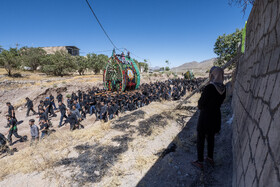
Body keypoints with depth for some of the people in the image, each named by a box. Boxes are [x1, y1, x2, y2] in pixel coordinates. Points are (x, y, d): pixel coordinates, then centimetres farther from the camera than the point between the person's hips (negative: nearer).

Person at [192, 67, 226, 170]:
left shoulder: (209, 88, -26)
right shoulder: (223, 88, -3)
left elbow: (201, 104, -18)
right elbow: (220, 102, 8)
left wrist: (200, 106, 3)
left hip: (205, 116, -7)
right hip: (216, 115, 7)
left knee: (200, 139, 11)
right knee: (211, 137, 24)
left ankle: (200, 162, 25)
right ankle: (210, 158, 41)